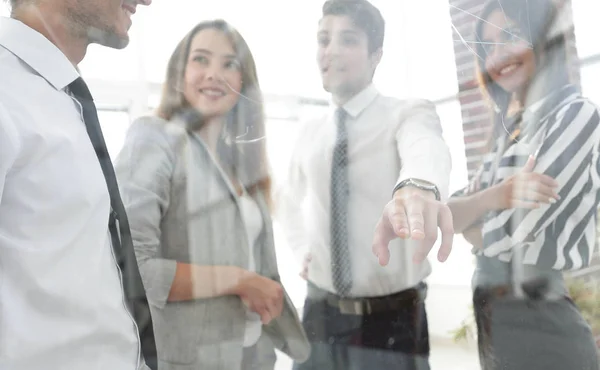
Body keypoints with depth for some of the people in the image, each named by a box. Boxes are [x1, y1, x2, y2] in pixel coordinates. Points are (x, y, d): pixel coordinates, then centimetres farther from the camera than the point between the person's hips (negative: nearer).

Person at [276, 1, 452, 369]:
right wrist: (303, 248, 5)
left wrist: (419, 187, -57)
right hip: (321, 315, 5)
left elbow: (425, 150, -34)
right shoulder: (310, 134, 6)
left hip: (391, 320, -4)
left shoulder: (408, 112, -10)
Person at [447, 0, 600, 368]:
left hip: (539, 325, -7)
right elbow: (449, 212, 1)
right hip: (493, 322, 7)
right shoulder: (511, 129, 11)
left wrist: (467, 217, -1)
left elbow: (514, 234, -21)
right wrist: (498, 195, -19)